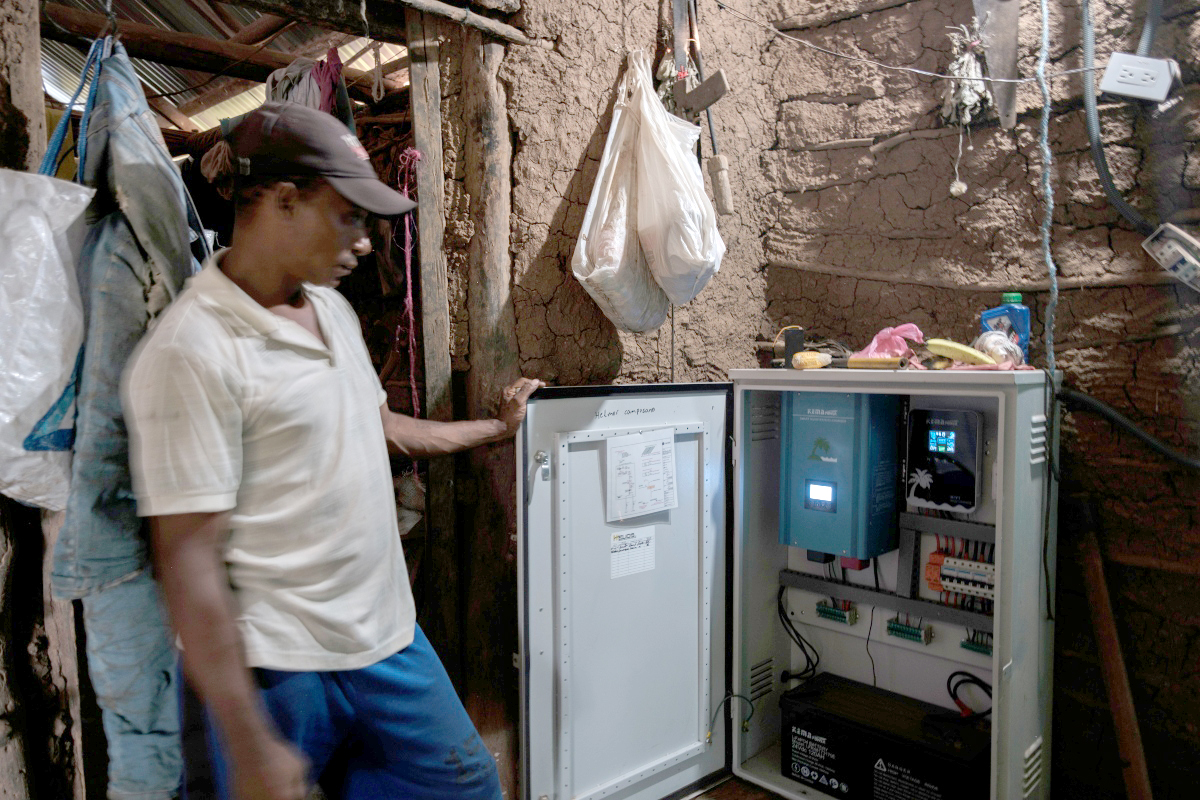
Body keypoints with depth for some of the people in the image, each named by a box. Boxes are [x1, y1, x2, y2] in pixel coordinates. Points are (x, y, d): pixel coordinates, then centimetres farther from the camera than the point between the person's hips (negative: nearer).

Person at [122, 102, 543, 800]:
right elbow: (187, 560, -19)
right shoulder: (191, 352, -19)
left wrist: (496, 427, 26)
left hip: (388, 633, 8)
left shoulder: (334, 308, 6)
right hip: (280, 665, -7)